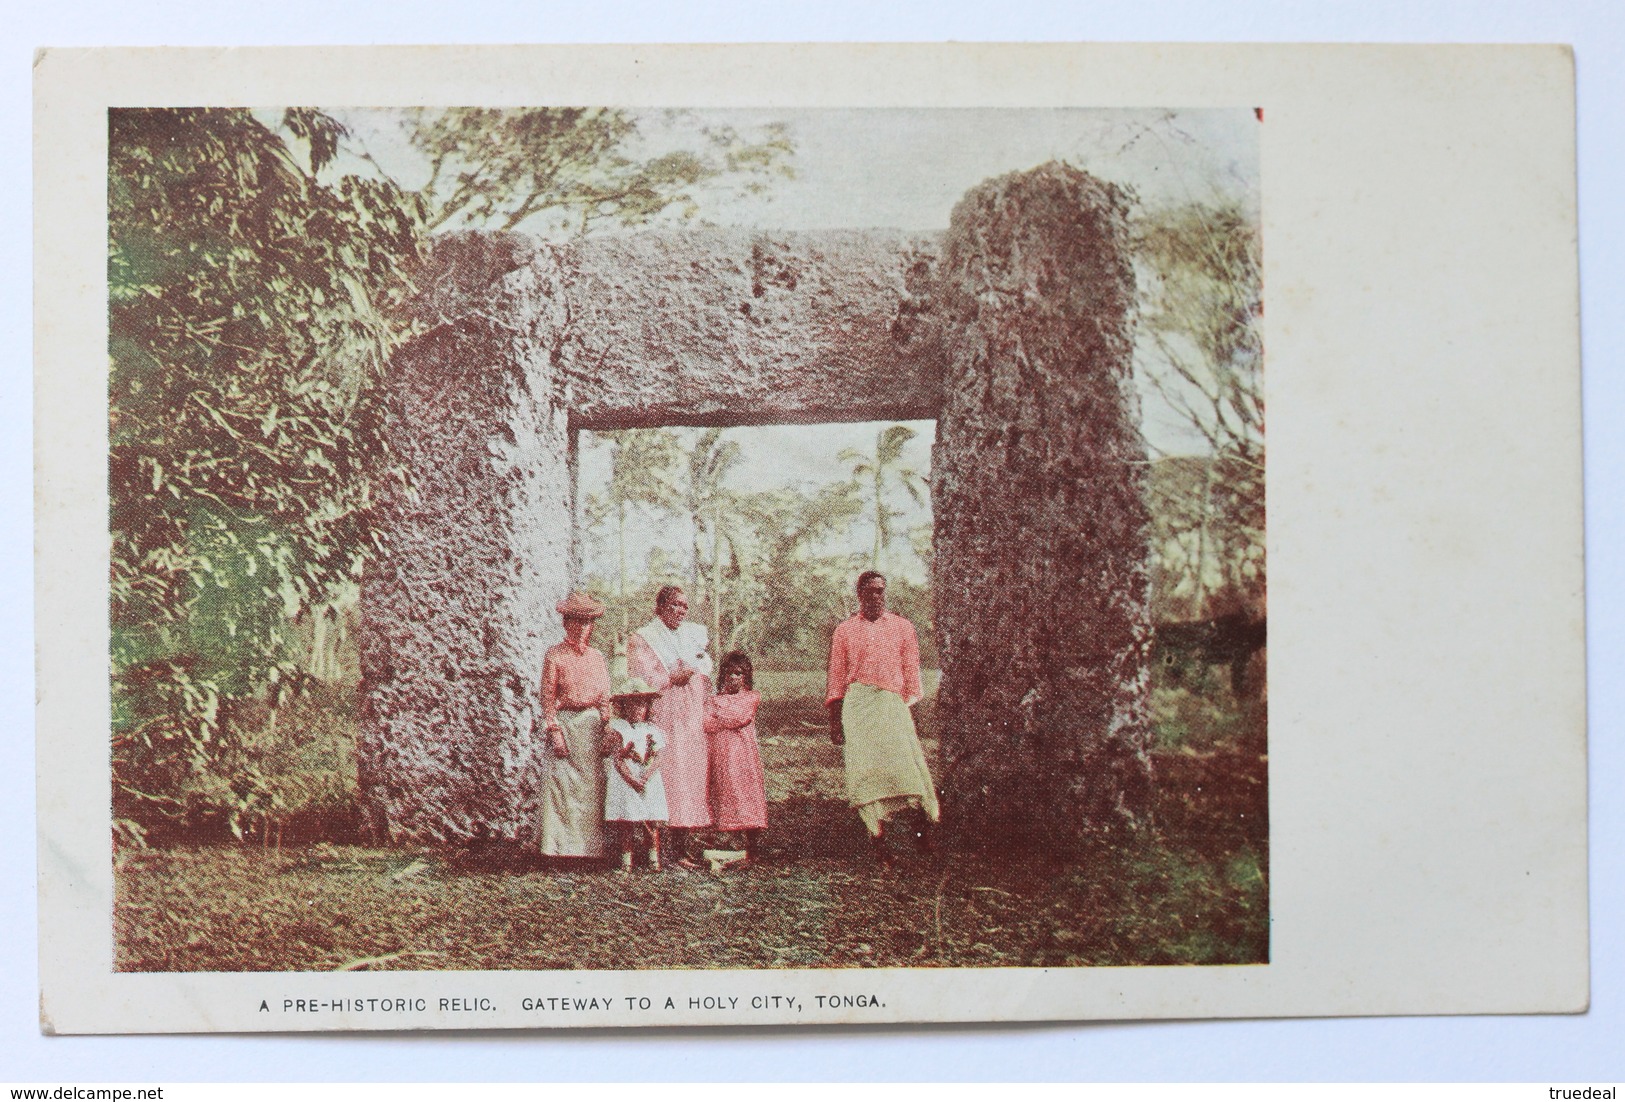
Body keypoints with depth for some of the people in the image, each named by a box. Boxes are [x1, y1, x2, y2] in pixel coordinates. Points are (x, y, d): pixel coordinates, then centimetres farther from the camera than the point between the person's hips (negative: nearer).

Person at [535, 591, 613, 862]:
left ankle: (590, 844, 8)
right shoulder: (554, 656, 0)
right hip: (565, 723, -4)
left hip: (593, 725, 4)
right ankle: (559, 847, -2)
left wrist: (607, 732, 7)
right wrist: (554, 731, -11)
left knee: (593, 786, 3)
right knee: (562, 786, -6)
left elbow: (605, 698, 14)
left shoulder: (597, 657, 13)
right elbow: (548, 697, -3)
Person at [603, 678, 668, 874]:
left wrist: (645, 777, -14)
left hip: (650, 782, 2)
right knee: (627, 825, -4)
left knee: (652, 824, -2)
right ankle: (626, 862, 1)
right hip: (624, 782, -2)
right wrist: (632, 780, -16)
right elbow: (618, 760, -5)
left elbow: (656, 759, 2)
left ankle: (654, 860, 5)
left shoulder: (651, 730, 9)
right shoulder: (618, 729, 1)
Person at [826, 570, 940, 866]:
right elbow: (836, 676, 12)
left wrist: (909, 709, 5)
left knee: (908, 763, -13)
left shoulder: (903, 628, 14)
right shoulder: (845, 630, 13)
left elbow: (911, 675, 13)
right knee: (866, 769, -7)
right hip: (856, 704, 0)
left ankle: (925, 829, -1)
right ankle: (878, 840, -6)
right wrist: (834, 719, 5)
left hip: (892, 702, 0)